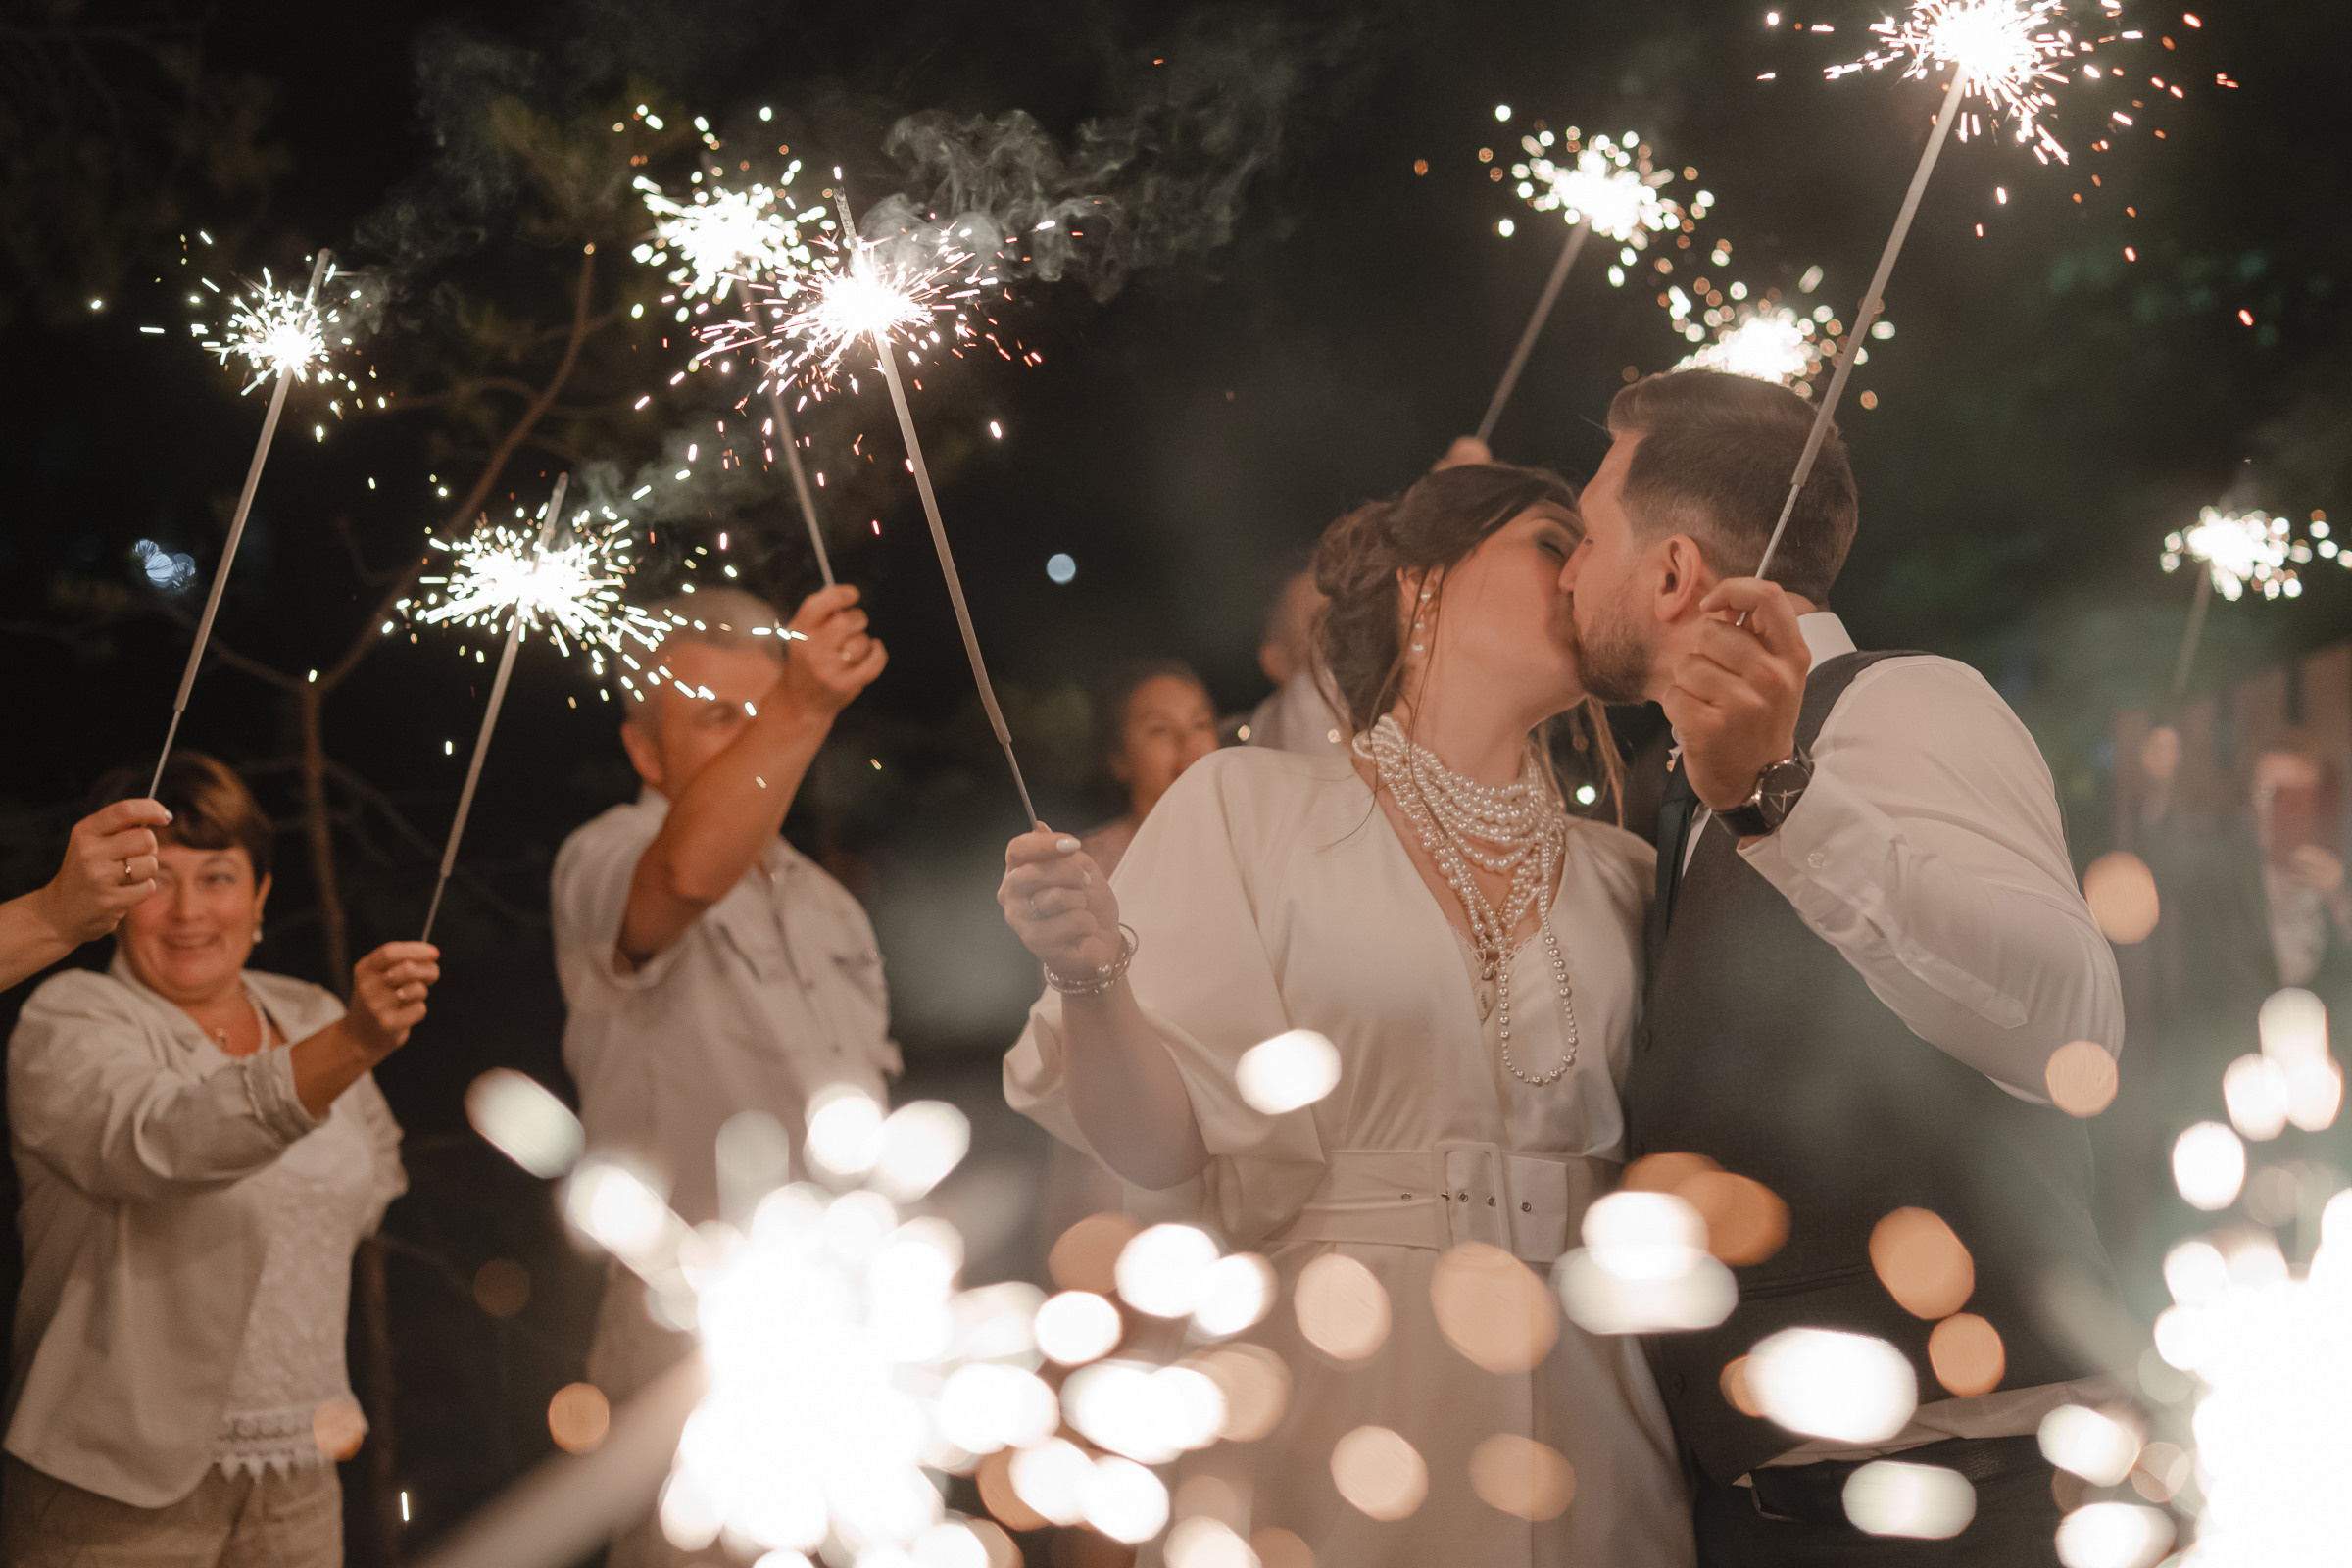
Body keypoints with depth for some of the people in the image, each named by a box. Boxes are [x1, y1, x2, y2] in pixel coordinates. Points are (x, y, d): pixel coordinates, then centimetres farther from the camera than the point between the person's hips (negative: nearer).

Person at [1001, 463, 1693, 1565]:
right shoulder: (1249, 806, 0)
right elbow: (1165, 1151, -5)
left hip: (1579, 1410, 4)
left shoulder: (1622, 876, 12)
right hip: (1338, 1406, -4)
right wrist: (1093, 980, -24)